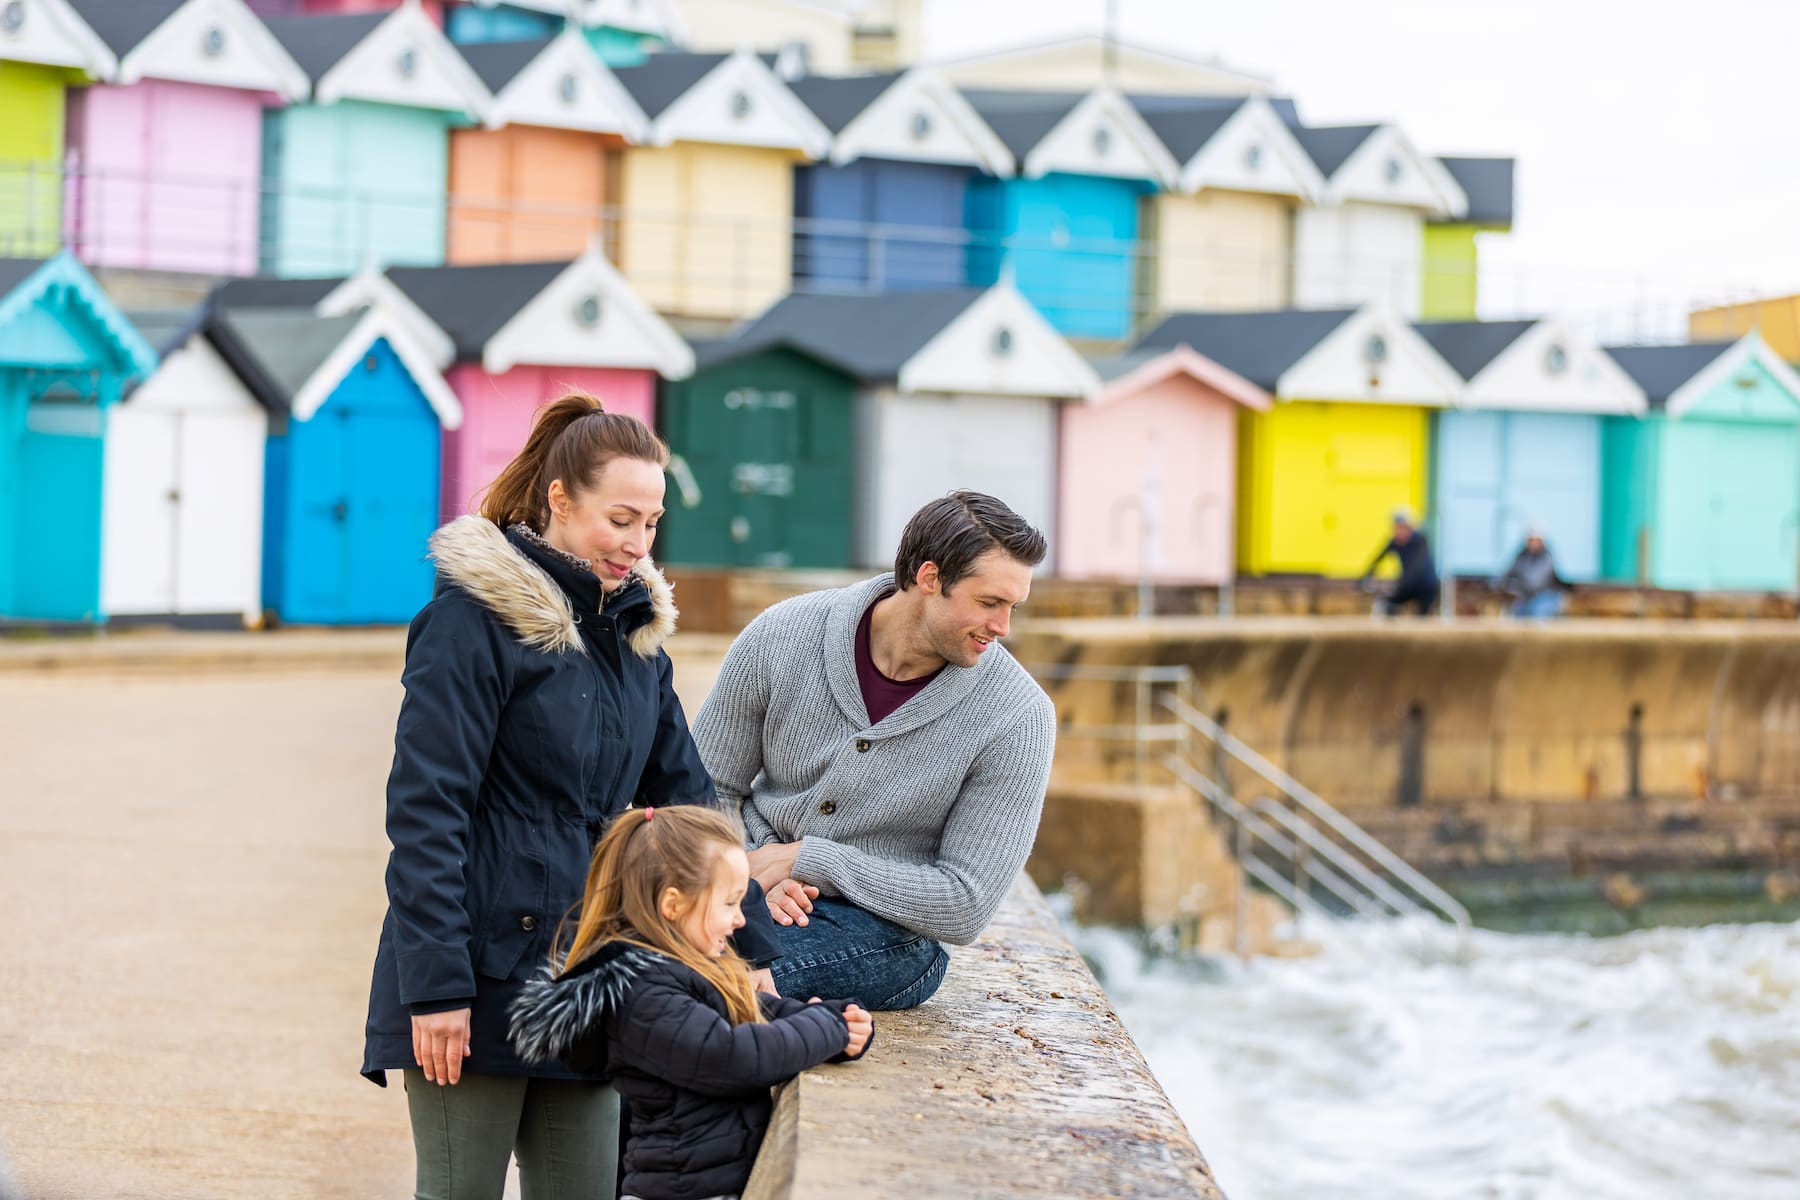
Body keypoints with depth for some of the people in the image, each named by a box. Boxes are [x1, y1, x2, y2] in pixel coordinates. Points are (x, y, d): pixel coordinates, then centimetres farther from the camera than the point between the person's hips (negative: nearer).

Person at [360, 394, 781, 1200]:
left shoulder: (635, 629, 12)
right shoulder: (475, 618, -9)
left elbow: (686, 797, 16)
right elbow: (424, 811, -14)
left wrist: (762, 955, 10)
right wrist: (436, 986, -19)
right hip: (481, 975, -6)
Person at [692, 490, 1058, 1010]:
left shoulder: (1018, 717, -12)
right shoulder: (782, 634, -6)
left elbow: (963, 908, -13)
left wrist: (805, 859, -16)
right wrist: (753, 875, -16)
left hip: (884, 927, -3)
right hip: (751, 883, 3)